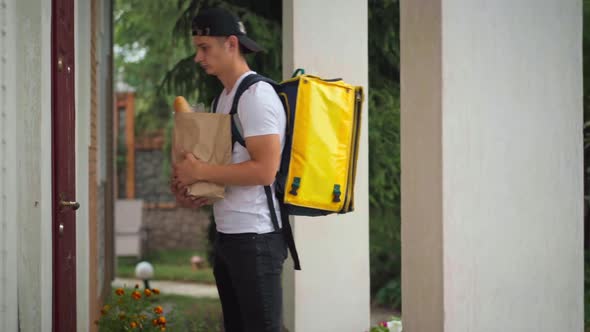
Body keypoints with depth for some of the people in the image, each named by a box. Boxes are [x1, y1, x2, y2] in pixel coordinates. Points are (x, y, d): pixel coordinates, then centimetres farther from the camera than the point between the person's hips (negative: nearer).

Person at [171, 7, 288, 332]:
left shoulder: (256, 95, -14)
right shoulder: (225, 97, 14)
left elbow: (264, 169, -22)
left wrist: (200, 172, -16)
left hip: (255, 236, -10)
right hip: (228, 233, 10)